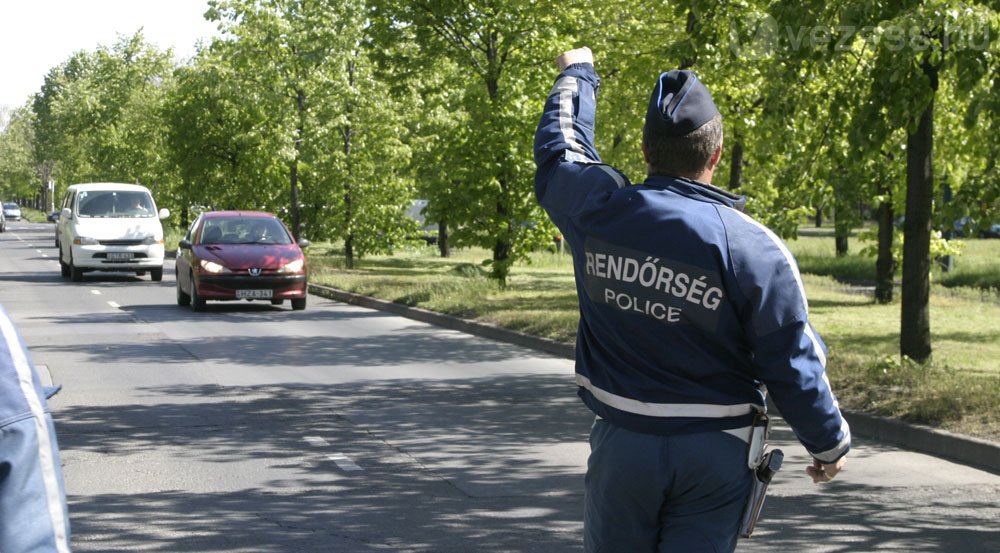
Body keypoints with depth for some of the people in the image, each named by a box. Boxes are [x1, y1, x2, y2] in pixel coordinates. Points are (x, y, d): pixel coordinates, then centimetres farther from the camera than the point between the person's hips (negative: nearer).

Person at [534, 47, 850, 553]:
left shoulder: (596, 210, -8)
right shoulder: (755, 249, -15)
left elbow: (558, 149, 15)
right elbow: (793, 364, -10)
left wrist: (577, 74, 32)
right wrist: (830, 443, 6)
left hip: (621, 445, 2)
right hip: (716, 454, -2)